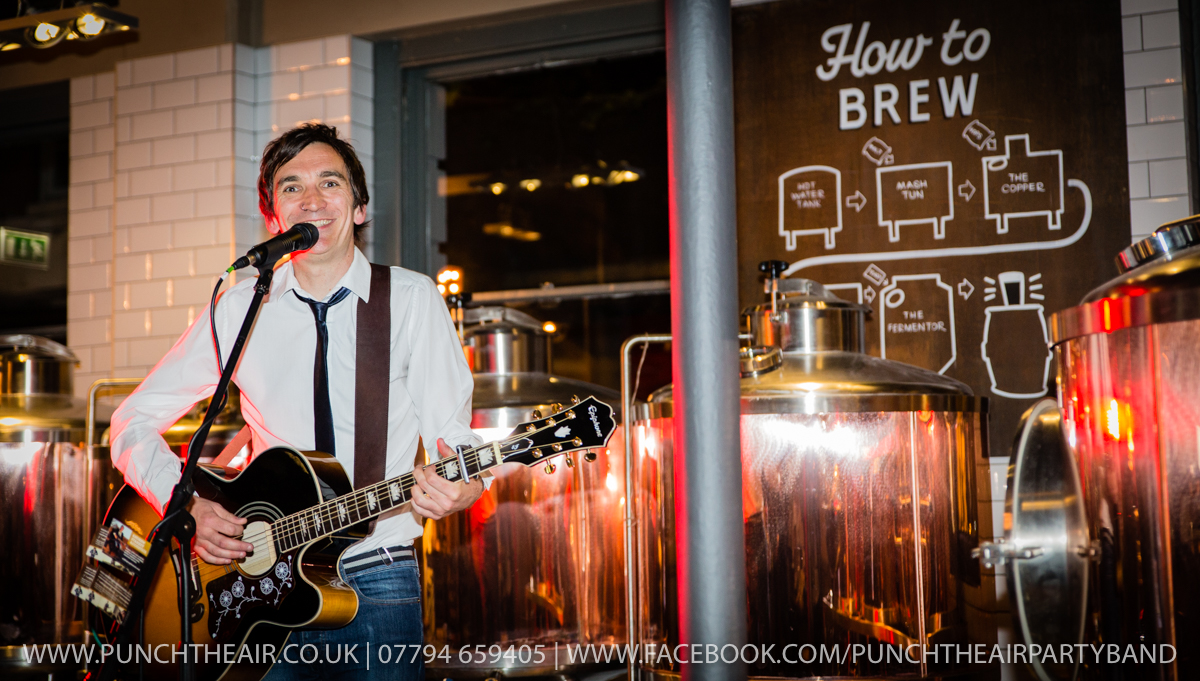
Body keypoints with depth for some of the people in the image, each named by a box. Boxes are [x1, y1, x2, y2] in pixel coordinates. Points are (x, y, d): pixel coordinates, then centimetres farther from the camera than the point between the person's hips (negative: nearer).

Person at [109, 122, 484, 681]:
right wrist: (186, 506, -8)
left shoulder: (411, 299, 0)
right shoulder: (240, 310, 3)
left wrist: (461, 485, -25)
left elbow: (451, 430, -2)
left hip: (375, 583, -1)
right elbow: (133, 422, 9)